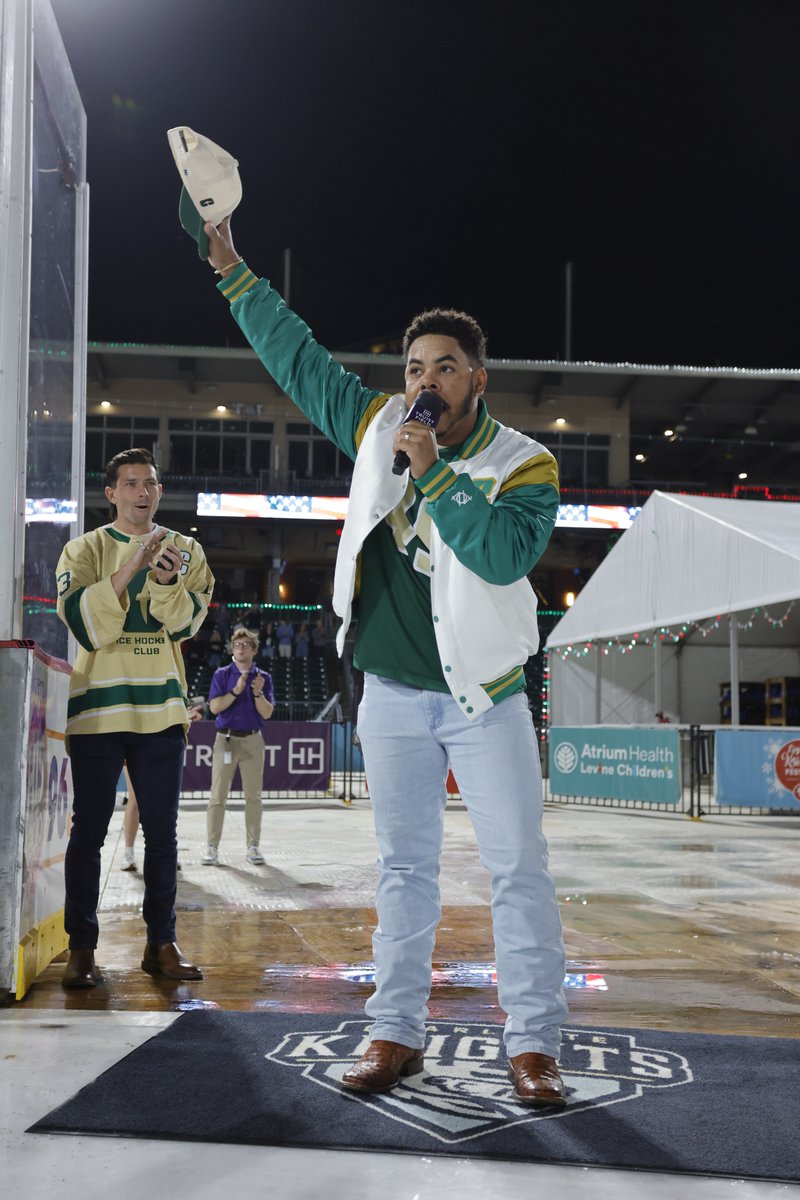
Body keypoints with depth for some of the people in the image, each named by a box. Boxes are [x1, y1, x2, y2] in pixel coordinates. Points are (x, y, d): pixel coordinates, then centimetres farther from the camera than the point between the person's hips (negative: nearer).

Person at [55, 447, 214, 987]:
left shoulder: (186, 551, 10)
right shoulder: (85, 549, 5)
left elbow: (187, 622, -2)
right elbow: (82, 620, -10)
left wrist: (166, 581, -21)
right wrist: (131, 568, -19)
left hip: (161, 706, 2)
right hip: (97, 705, -2)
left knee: (163, 831, 4)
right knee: (89, 830, 0)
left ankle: (162, 942, 12)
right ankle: (82, 948, 7)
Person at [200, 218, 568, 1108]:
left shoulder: (524, 464, -9)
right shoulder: (378, 427, 3)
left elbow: (504, 552, -27)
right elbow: (296, 355, 10)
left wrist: (435, 473, -25)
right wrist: (232, 271, 10)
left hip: (484, 697, -3)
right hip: (393, 698, 3)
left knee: (518, 870, -1)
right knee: (404, 870, 10)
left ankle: (532, 1045, 8)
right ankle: (396, 1035, 19)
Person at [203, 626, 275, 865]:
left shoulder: (263, 677, 8)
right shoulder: (222, 675, 4)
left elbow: (267, 713, 0)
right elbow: (215, 707, -6)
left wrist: (258, 693, -16)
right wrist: (236, 690, -16)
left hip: (253, 740, 1)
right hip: (226, 739, -1)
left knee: (253, 796, 3)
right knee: (218, 796, -4)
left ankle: (253, 846, 9)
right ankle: (212, 847, 0)